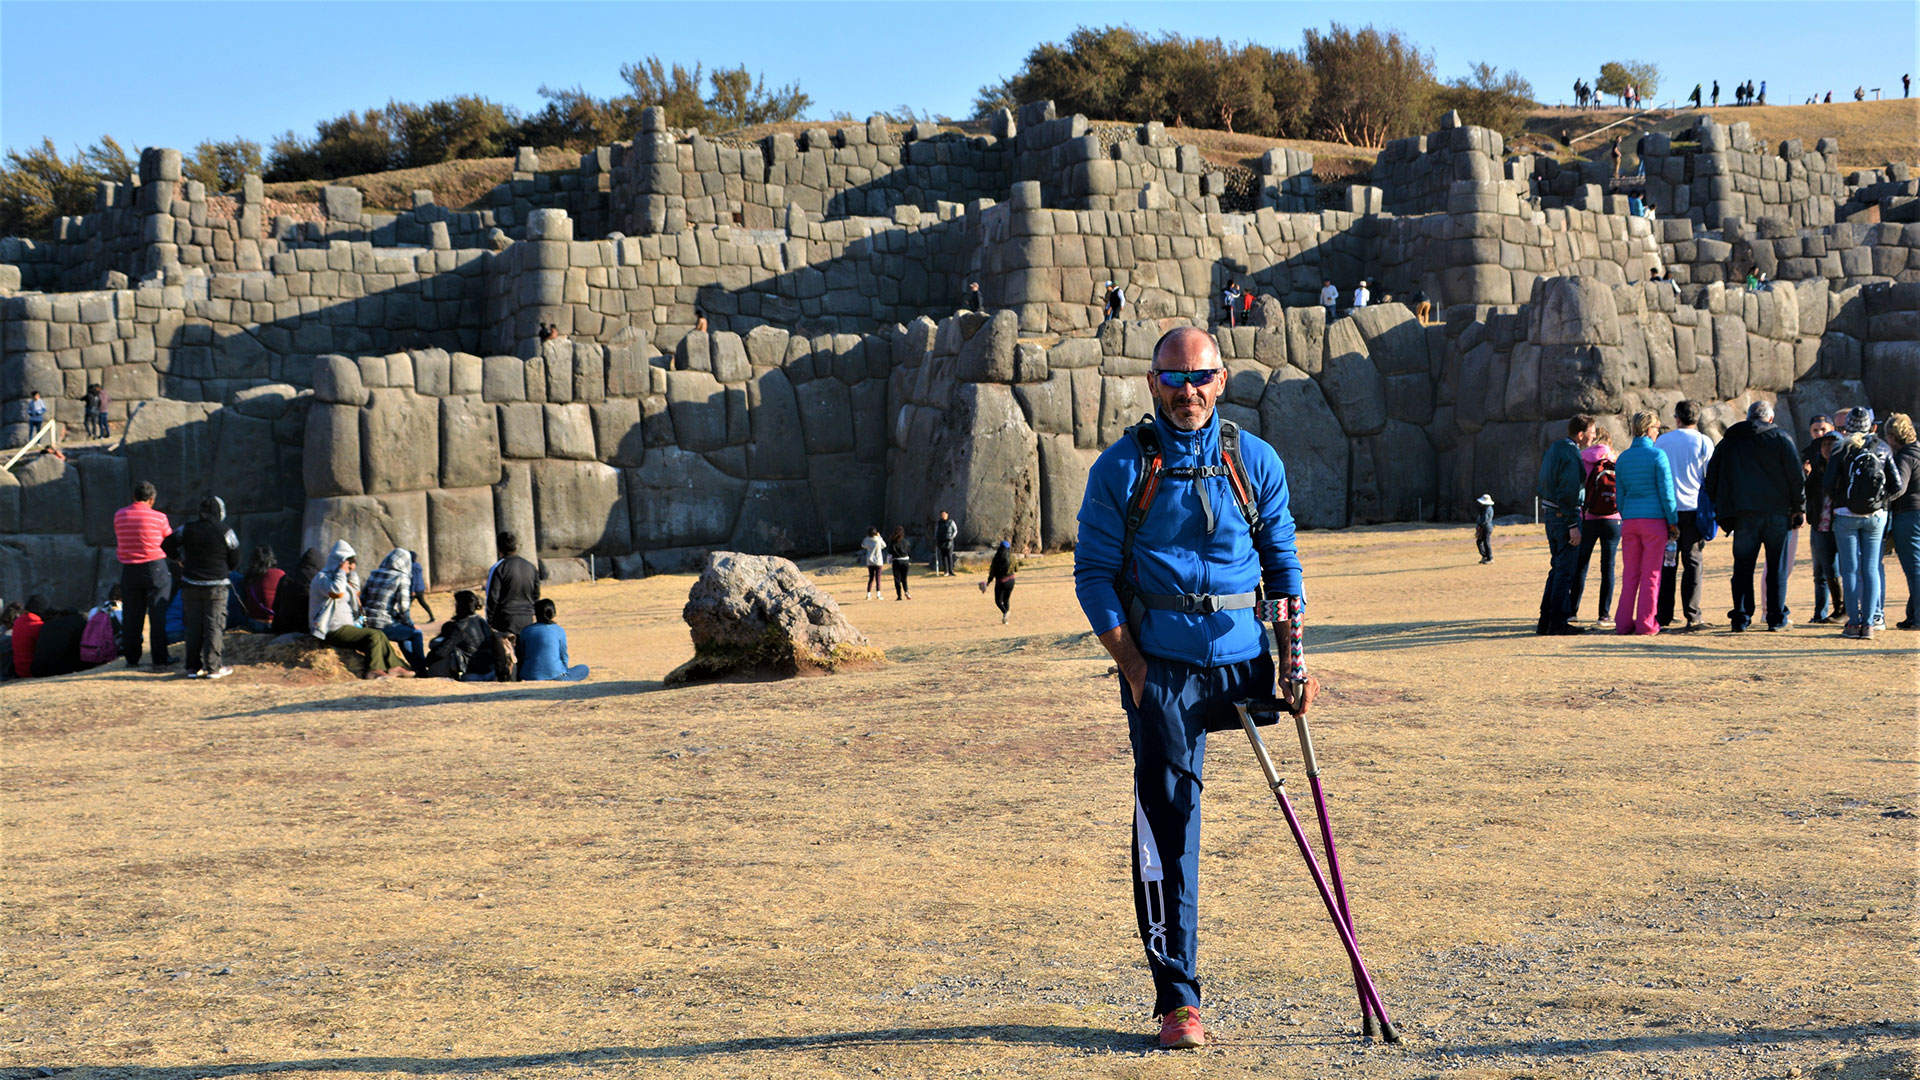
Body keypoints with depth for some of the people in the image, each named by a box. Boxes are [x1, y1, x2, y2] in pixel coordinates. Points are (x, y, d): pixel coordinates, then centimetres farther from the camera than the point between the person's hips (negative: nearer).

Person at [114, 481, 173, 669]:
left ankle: (131, 658, 13)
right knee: (157, 614, 1)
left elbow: (118, 540, 12)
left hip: (129, 570, 3)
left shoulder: (119, 515, 2)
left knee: (132, 615, 10)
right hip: (155, 568, -3)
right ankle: (160, 658, 2)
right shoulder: (158, 517, -9)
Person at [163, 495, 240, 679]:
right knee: (214, 625, 1)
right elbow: (235, 560, -1)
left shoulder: (188, 529, 1)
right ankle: (212, 667, -1)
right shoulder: (224, 532, -7)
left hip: (190, 586, 3)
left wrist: (180, 559, 24)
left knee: (193, 626, 10)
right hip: (216, 586, -3)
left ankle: (193, 667, 11)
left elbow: (167, 545, 9)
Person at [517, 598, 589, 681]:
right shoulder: (558, 630, -3)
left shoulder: (525, 631, 4)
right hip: (553, 675, -5)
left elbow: (522, 656, 11)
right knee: (583, 668, 15)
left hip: (529, 677, 5)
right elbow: (564, 656, 2)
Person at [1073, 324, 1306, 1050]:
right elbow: (1092, 572, 1)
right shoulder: (1122, 467, 1)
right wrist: (1131, 663, -7)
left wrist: (1292, 658, 5)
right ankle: (1176, 996, 3)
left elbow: (1282, 561, 14)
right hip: (1160, 665, -2)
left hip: (1243, 658, 2)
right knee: (1166, 817, -4)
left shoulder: (1255, 461, 8)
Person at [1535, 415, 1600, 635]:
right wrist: (1573, 525, -20)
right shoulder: (1571, 455, -16)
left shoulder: (1553, 449, 13)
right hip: (1564, 516, -10)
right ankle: (1558, 622, -4)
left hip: (1550, 514, 10)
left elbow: (1540, 485, 19)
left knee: (1557, 569, 14)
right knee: (1565, 571, -5)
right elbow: (1569, 493, -21)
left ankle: (1545, 622, 15)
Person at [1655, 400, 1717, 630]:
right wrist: (1710, 512, 8)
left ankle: (1663, 615, 4)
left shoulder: (1661, 441, 6)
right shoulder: (1703, 442, 0)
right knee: (1692, 562, 0)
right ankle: (1692, 616, -5)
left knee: (1667, 563, 5)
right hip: (1693, 508, -2)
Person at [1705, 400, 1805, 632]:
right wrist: (1799, 508, 4)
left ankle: (1740, 617, 1)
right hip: (1776, 512, -1)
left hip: (1743, 515, 2)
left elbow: (1711, 479, 11)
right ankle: (1776, 618, 5)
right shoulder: (1781, 439, 4)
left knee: (1743, 566, 4)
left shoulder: (1728, 442, 11)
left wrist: (1722, 511, 16)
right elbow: (1796, 476, -1)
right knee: (1777, 566, 5)